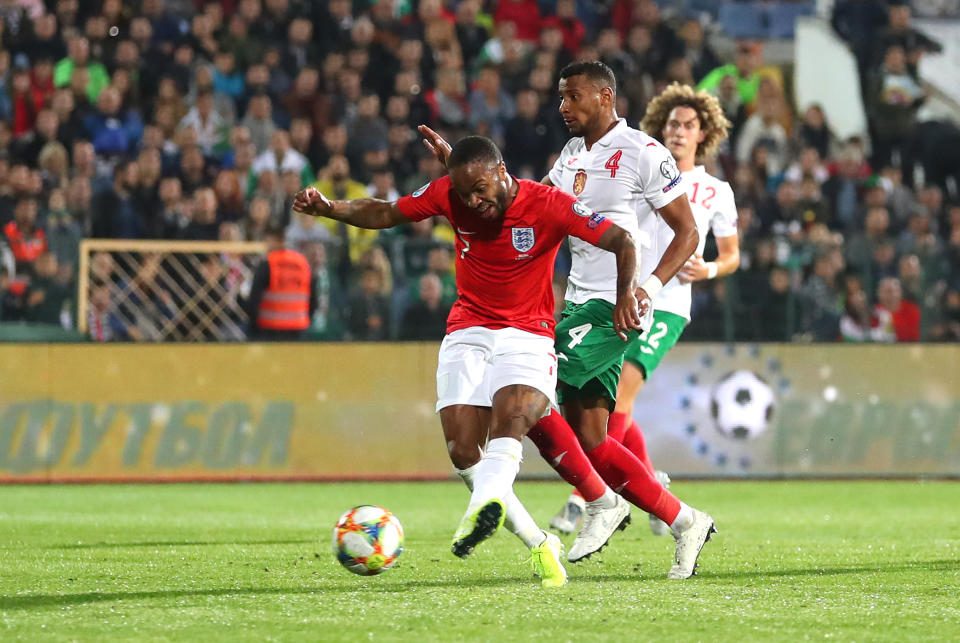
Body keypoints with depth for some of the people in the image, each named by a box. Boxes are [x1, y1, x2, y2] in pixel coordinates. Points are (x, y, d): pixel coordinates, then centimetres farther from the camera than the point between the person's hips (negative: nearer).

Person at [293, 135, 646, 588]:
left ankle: (484, 505, -56)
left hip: (528, 335, -3)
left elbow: (623, 242, -14)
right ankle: (538, 543, -6)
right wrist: (327, 208, -5)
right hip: (467, 333, 3)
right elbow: (384, 214, 9)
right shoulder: (447, 194, -4)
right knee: (462, 451, -14)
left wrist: (625, 295, -31)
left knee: (511, 419, -34)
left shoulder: (547, 204, -14)